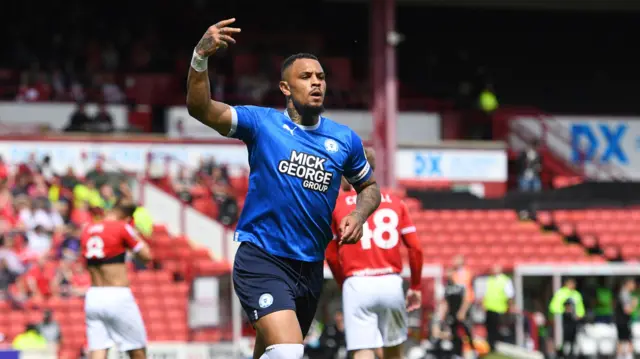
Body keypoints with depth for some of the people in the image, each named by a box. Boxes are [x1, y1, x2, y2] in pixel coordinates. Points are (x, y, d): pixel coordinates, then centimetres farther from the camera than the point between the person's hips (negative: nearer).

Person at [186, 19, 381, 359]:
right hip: (261, 259, -5)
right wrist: (200, 56, -33)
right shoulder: (261, 123, -4)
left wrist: (359, 216, 1)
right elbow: (200, 108, -16)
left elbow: (369, 186, 23)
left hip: (310, 267, 5)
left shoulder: (345, 139, 8)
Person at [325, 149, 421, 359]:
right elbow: (415, 248, 7)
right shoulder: (394, 202, 11)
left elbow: (331, 255, 5)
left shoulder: (336, 204, 5)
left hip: (357, 285, -3)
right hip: (391, 284, 3)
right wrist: (415, 286, 16)